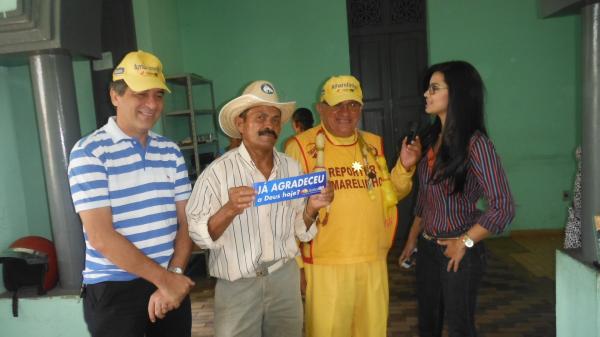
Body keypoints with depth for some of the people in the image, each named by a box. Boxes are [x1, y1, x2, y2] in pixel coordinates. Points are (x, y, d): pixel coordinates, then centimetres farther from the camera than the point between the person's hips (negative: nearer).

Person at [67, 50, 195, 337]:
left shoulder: (171, 151, 5)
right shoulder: (89, 152, -11)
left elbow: (185, 221, 4)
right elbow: (101, 237, -16)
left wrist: (175, 275, -9)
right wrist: (163, 278, -13)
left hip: (172, 283, 5)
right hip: (113, 289, -4)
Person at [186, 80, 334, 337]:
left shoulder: (292, 168, 0)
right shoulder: (218, 171, -12)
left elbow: (300, 232, 7)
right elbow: (199, 235, -14)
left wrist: (311, 208, -12)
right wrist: (229, 210, -30)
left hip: (285, 279, 4)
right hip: (236, 287, -4)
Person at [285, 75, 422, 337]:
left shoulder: (373, 144, 7)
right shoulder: (302, 146, -10)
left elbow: (392, 194, 16)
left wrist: (405, 167, -2)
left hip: (374, 260, 5)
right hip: (325, 264, -5)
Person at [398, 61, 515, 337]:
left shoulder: (474, 143, -19)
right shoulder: (434, 138, 3)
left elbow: (503, 207, -22)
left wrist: (464, 243, -14)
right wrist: (412, 238, 13)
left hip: (458, 253, -7)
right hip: (427, 248, 7)